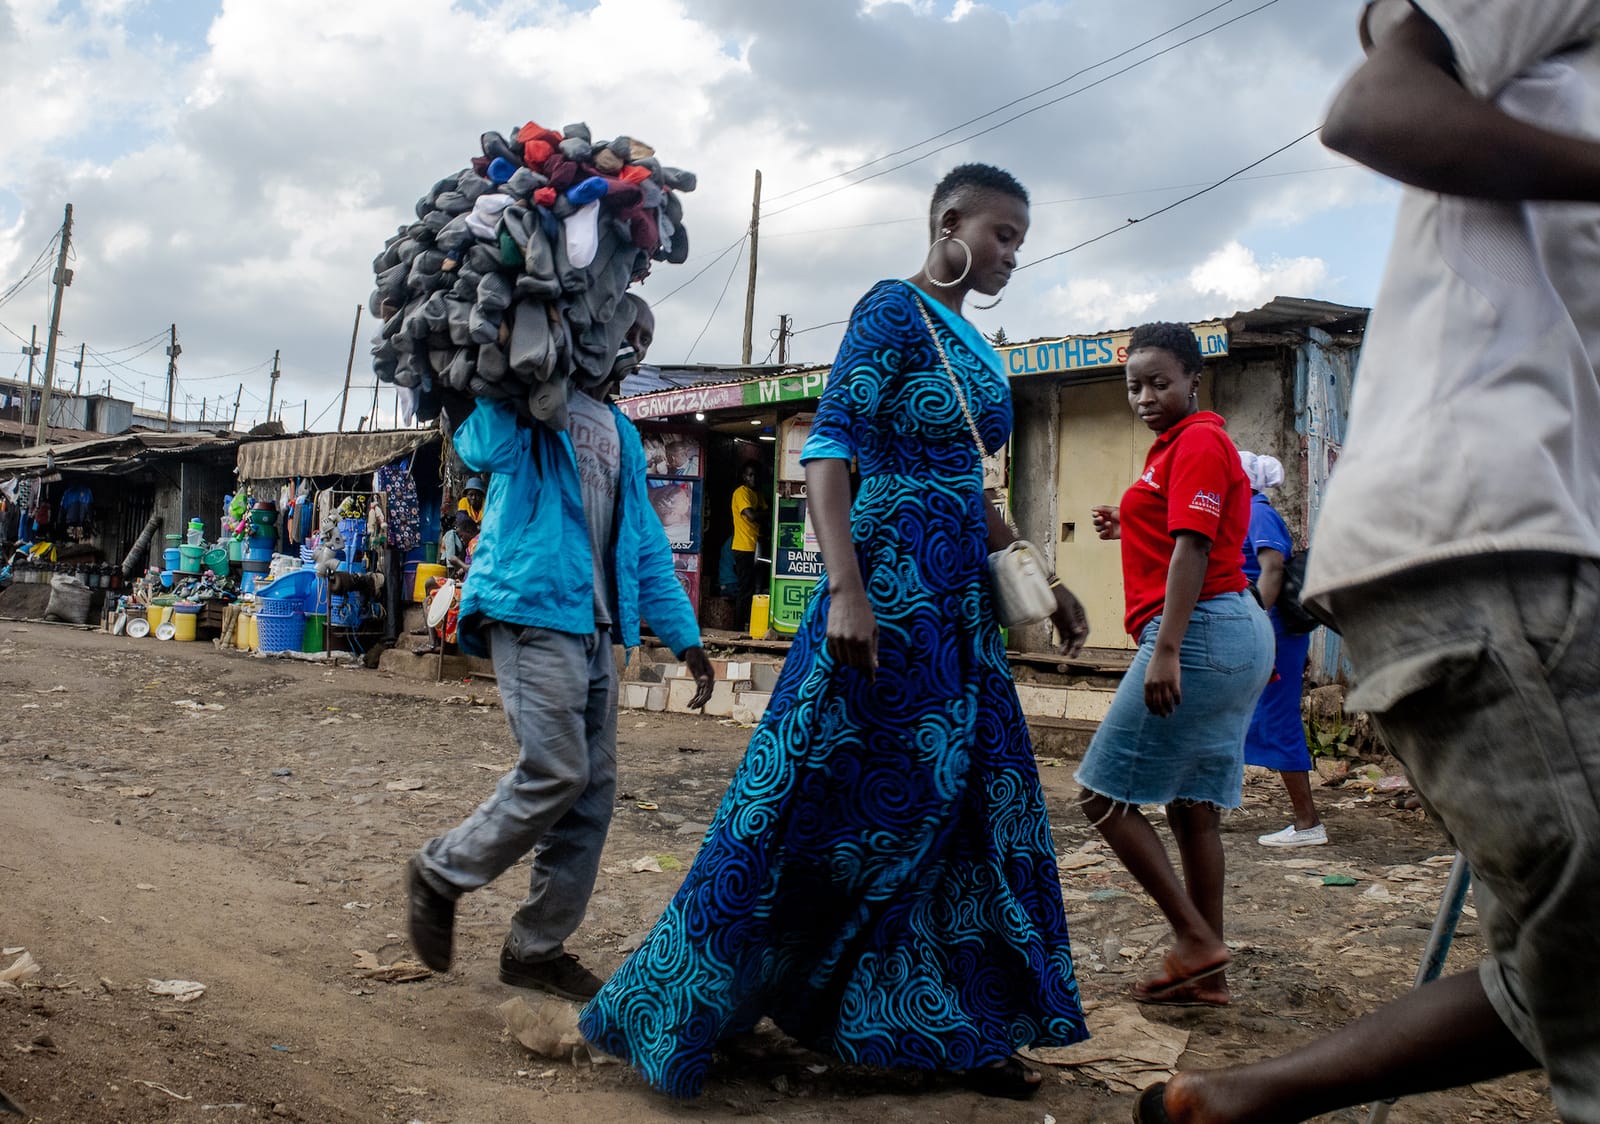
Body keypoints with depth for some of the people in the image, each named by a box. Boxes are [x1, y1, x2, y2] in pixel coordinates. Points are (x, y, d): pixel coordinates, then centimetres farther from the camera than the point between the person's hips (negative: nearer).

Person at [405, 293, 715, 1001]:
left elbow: (645, 546, 22)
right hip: (533, 608, -7)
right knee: (556, 772, -13)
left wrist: (684, 636, 16)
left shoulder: (621, 433, 23)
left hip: (595, 625, 8)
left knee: (593, 789, 5)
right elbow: (484, 447, -20)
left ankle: (537, 948, 16)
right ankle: (441, 872, 11)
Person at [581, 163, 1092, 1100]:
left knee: (971, 805, 10)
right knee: (820, 803, -5)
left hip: (962, 601, 9)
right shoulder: (895, 310, -8)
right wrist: (846, 592, -27)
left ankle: (953, 1030, 24)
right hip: (890, 581, -9)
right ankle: (673, 1011, 9)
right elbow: (829, 450, -17)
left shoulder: (975, 346, 18)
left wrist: (1042, 581, 18)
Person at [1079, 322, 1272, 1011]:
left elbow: (1193, 547, -19)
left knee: (1104, 795, -6)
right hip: (1235, 635, 11)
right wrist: (1129, 529, 17)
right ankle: (1204, 973, 16)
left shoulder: (1197, 442, -8)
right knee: (1192, 807, 11)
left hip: (1199, 633, -11)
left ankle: (1195, 939, -3)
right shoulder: (1182, 445, 23)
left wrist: (1165, 649, -25)